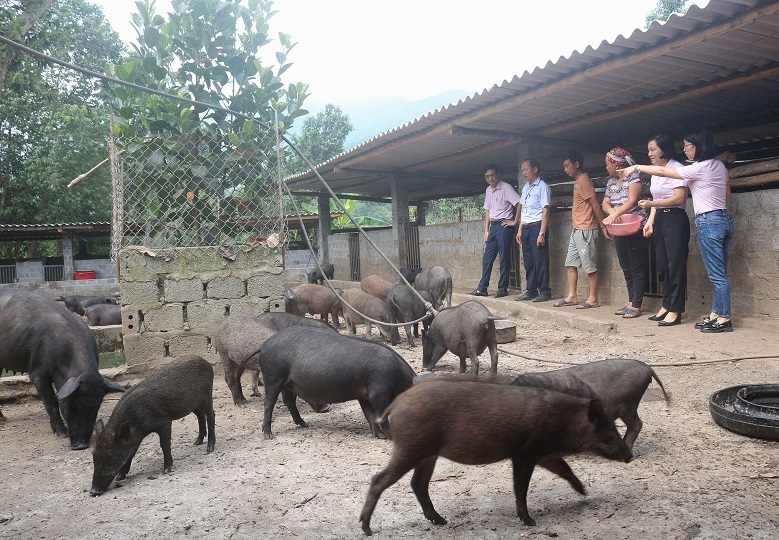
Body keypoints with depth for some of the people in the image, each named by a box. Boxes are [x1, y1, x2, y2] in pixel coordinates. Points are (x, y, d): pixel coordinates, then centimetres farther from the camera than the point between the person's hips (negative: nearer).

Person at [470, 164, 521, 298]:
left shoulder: (506, 187, -8)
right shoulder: (489, 190, 14)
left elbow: (520, 203, -16)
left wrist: (514, 221, -14)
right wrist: (486, 230, 15)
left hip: (504, 226, -7)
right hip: (493, 226, 8)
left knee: (504, 258, -2)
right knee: (487, 258, 6)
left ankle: (503, 288, 4)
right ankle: (482, 288, 9)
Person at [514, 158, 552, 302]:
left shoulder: (543, 187, -7)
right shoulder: (525, 187, 16)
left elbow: (545, 211, -12)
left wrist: (542, 233, -18)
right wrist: (520, 230, 15)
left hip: (537, 227, -7)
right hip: (526, 228, 7)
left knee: (540, 261, -4)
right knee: (528, 262, 10)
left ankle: (544, 292, 2)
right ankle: (531, 291, 17)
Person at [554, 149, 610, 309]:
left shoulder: (583, 181, -13)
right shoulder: (578, 181, 17)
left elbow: (595, 204, -15)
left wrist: (603, 226, -14)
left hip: (585, 230, -10)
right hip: (577, 230, 10)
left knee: (590, 265, -3)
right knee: (570, 263, 10)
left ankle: (593, 299, 3)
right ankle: (571, 297, 15)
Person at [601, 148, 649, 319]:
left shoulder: (634, 177, -9)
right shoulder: (611, 182, 13)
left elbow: (632, 201, -21)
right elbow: (605, 204, 6)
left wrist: (615, 214, -34)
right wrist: (612, 212, -17)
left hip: (636, 229, -8)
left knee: (637, 268, -4)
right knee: (626, 267, 10)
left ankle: (636, 306, -4)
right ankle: (631, 302, 17)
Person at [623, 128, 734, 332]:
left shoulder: (699, 168, -13)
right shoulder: (720, 166, 12)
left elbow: (662, 171, -9)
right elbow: (727, 194, 21)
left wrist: (636, 167, -1)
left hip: (708, 221, -9)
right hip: (724, 218, 9)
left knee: (717, 274, -5)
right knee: (718, 273, 9)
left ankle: (724, 319, -2)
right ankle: (716, 315, 14)